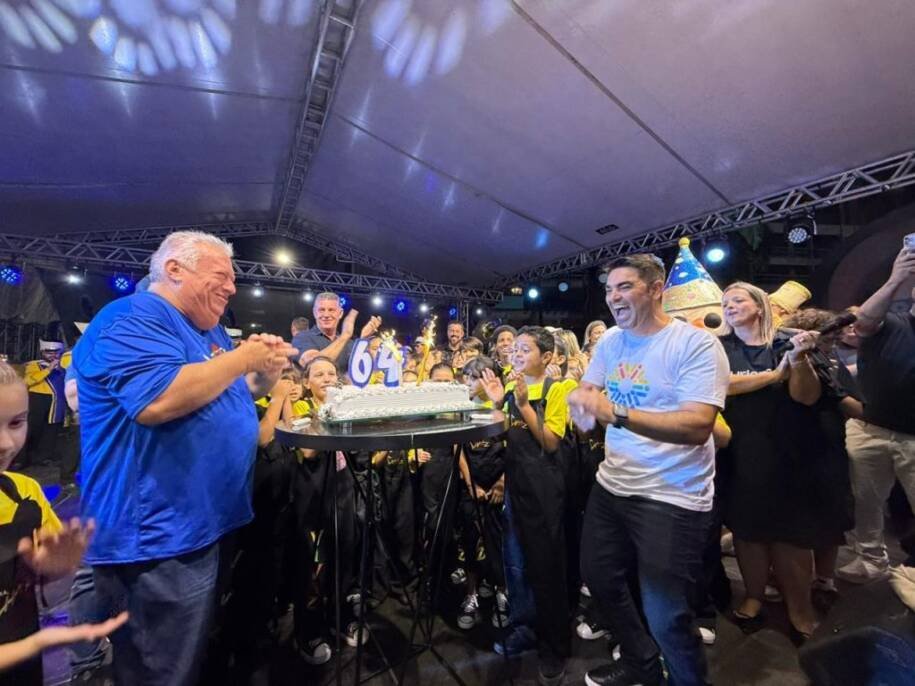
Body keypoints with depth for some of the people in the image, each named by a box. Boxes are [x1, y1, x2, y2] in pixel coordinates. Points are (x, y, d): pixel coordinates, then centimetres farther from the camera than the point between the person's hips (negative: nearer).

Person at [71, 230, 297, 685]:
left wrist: (266, 373, -1)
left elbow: (234, 392, 21)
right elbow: (159, 400, -32)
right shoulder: (134, 318, -16)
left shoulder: (207, 329, 14)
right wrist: (243, 358, -21)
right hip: (158, 537, -9)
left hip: (207, 524, 9)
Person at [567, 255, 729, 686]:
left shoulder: (697, 344, -16)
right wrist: (580, 400, -18)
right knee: (599, 580, 22)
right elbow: (584, 393, 6)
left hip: (673, 498, -6)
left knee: (666, 617, 6)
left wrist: (618, 413, -37)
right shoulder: (609, 341, 4)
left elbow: (699, 426, -26)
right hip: (612, 485, 7)